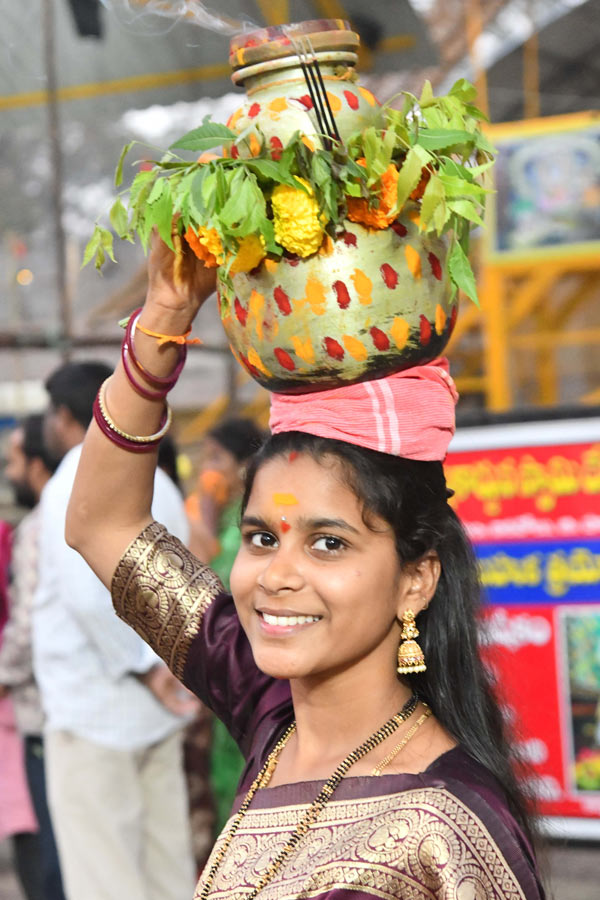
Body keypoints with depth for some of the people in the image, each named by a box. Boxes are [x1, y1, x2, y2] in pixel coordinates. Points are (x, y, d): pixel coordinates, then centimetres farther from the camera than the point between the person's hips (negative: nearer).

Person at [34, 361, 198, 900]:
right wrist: (161, 663, 11)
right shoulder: (156, 482, 12)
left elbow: (88, 592, -25)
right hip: (158, 714, 8)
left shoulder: (73, 486, -12)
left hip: (92, 711, -8)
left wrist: (142, 666, -17)